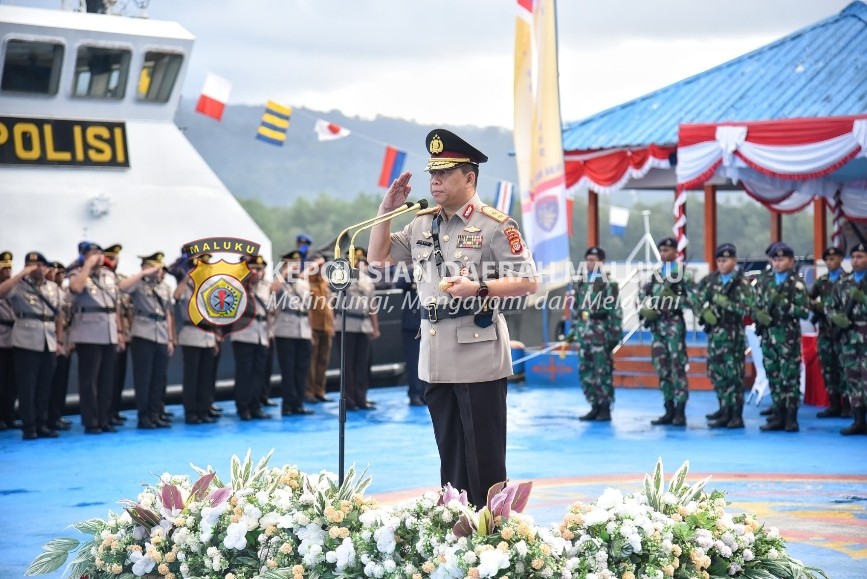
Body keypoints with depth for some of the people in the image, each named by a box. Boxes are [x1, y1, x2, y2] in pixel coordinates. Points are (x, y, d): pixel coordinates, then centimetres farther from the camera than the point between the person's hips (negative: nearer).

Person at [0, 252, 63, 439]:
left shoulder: (53, 287, 13)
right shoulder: (19, 285, -3)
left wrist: (60, 340, 10)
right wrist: (22, 274, -20)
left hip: (48, 342, 5)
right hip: (26, 341, -5)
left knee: (45, 386, 8)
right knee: (26, 385, -3)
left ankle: (42, 424, 15)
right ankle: (29, 427, 2)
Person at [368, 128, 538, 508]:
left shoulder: (495, 225, -7)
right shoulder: (421, 224, 12)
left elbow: (528, 282, -9)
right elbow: (379, 258, 20)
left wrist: (479, 288, -22)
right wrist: (386, 211, 8)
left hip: (479, 356, -7)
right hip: (435, 356, 7)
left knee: (484, 457, -2)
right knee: (450, 455, 13)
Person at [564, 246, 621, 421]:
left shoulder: (609, 284, -5)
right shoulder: (580, 284, 15)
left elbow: (615, 311, -9)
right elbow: (574, 310, 19)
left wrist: (615, 335, -13)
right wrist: (572, 331, 16)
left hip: (601, 334, -7)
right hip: (583, 334, 7)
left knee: (603, 372, -4)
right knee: (585, 372, 7)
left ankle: (605, 409, 2)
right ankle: (595, 407, 15)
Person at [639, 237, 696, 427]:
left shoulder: (682, 274, -2)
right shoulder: (656, 274, 14)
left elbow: (695, 298, -8)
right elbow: (643, 295, 20)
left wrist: (675, 301, -18)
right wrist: (646, 310, 3)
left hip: (674, 324, -6)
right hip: (657, 325, 6)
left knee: (677, 367, -8)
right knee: (662, 368, 7)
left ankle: (680, 412, -7)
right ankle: (669, 411, 13)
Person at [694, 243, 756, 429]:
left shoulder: (742, 284, -7)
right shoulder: (710, 280, 9)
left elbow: (748, 307, -16)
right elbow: (697, 297, 14)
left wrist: (726, 302, -21)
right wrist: (704, 310, -3)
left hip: (732, 334, -6)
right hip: (714, 333, 6)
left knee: (733, 374, -7)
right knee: (716, 372, 10)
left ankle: (736, 415, -5)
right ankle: (725, 410, 21)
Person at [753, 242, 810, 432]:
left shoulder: (796, 284, -3)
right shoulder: (765, 284, 14)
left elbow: (805, 311, -9)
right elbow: (756, 308, 15)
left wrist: (784, 304, -19)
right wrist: (760, 315, -7)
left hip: (788, 338, -5)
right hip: (768, 337, 5)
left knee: (790, 377, -3)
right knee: (773, 377, 8)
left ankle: (791, 418, 0)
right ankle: (778, 416, 14)